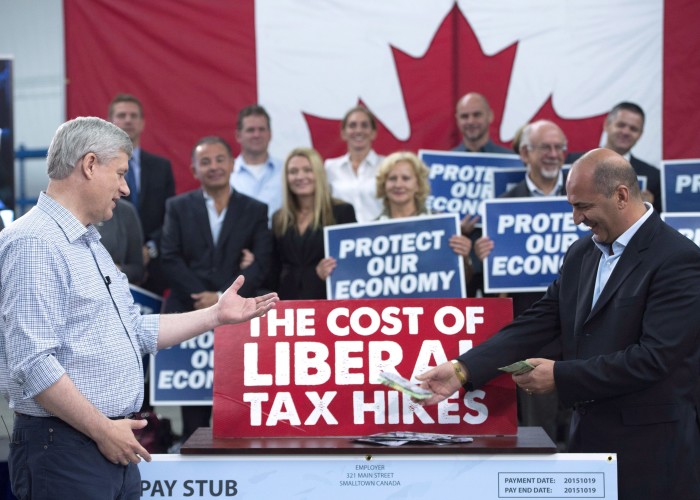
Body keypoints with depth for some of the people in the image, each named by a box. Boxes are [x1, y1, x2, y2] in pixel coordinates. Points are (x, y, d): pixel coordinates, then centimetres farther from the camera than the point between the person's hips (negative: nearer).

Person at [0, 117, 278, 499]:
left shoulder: (90, 244, 18)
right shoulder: (33, 243, -14)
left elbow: (137, 332, 23)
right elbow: (33, 363, -21)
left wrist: (216, 315, 20)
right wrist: (102, 429, -18)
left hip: (112, 446, 10)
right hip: (64, 448, -10)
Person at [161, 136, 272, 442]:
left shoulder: (255, 211, 11)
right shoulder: (178, 207, 11)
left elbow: (260, 265, 0)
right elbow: (171, 260, 1)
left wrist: (223, 298, -12)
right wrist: (203, 299, -10)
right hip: (189, 315, 0)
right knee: (193, 400, 1)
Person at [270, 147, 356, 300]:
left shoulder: (342, 211, 2)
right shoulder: (279, 219, 15)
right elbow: (275, 271, 16)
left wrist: (323, 272, -16)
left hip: (327, 297, -3)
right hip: (288, 299, 3)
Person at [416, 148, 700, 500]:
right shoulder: (581, 253, 10)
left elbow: (654, 357, -21)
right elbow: (537, 323, 6)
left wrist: (560, 376, -17)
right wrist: (462, 370, -6)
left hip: (652, 450, -7)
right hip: (588, 436, 7)